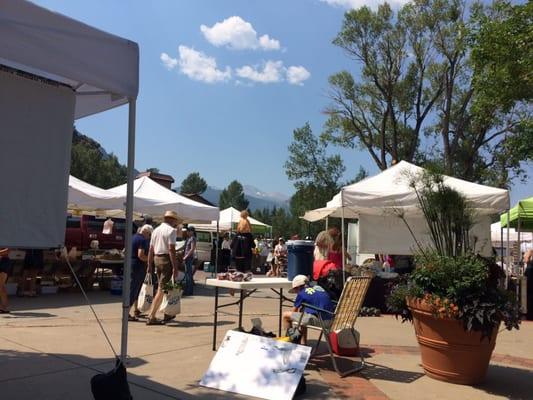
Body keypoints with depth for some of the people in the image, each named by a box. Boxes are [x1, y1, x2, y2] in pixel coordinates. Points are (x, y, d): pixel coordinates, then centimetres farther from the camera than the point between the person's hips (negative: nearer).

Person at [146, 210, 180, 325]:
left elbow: (151, 249, 14)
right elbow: (171, 249, -17)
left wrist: (149, 265, 18)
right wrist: (175, 267, -17)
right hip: (166, 260, -8)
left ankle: (167, 314, 27)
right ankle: (151, 317, -6)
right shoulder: (171, 230, -9)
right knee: (162, 289, -5)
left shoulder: (156, 230, 14)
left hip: (156, 259, 8)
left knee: (161, 287, 17)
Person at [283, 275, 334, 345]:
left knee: (286, 315, 6)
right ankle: (303, 343, 32)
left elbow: (294, 311, 11)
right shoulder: (318, 288, 18)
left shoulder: (302, 293, 0)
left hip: (317, 320, -8)